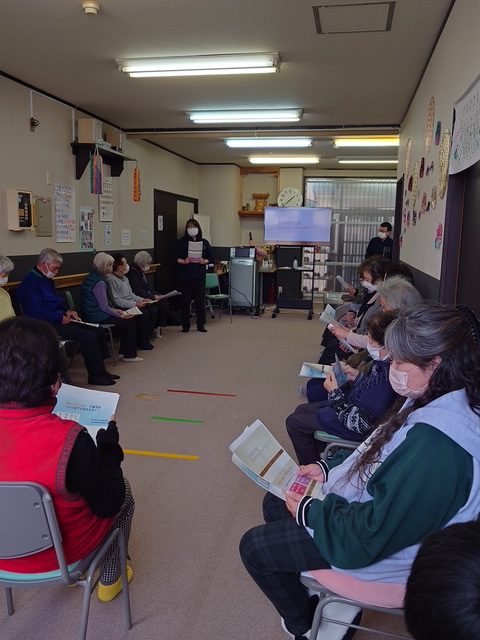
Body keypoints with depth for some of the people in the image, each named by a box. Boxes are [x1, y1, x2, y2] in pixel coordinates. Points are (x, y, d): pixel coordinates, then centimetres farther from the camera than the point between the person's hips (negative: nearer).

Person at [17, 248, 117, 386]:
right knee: (89, 337, -23)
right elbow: (35, 313, -23)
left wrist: (67, 311, 8)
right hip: (47, 326, -10)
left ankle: (100, 370, 6)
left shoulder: (46, 279, 17)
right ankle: (96, 375, -9)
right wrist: (61, 318, -16)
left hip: (60, 321, 10)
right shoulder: (30, 282, -14)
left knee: (99, 331, 2)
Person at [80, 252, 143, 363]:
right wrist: (119, 315, -8)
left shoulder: (91, 277, 11)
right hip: (97, 317, -10)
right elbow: (104, 307, -21)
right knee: (130, 321, -2)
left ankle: (124, 351, 18)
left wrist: (115, 310, 12)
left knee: (128, 319, 14)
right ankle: (129, 355, 6)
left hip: (91, 313, 10)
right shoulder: (99, 283, -20)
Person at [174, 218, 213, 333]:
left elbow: (211, 258, 8)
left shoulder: (204, 242, 9)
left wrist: (204, 261, -12)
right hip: (185, 276, -1)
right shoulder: (181, 242, 4)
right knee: (185, 300, 1)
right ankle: (185, 325, 12)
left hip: (199, 276, 1)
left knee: (200, 300, 3)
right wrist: (183, 261, -17)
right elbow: (175, 258, 1)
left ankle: (200, 325, 14)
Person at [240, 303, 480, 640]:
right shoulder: (435, 400, -5)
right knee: (275, 503, 18)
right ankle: (313, 596, 31)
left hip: (384, 552, -9)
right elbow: (382, 455, 11)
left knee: (254, 547, -1)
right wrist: (330, 467, 2)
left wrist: (309, 511, -18)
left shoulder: (436, 442, -37)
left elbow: (374, 533, -32)